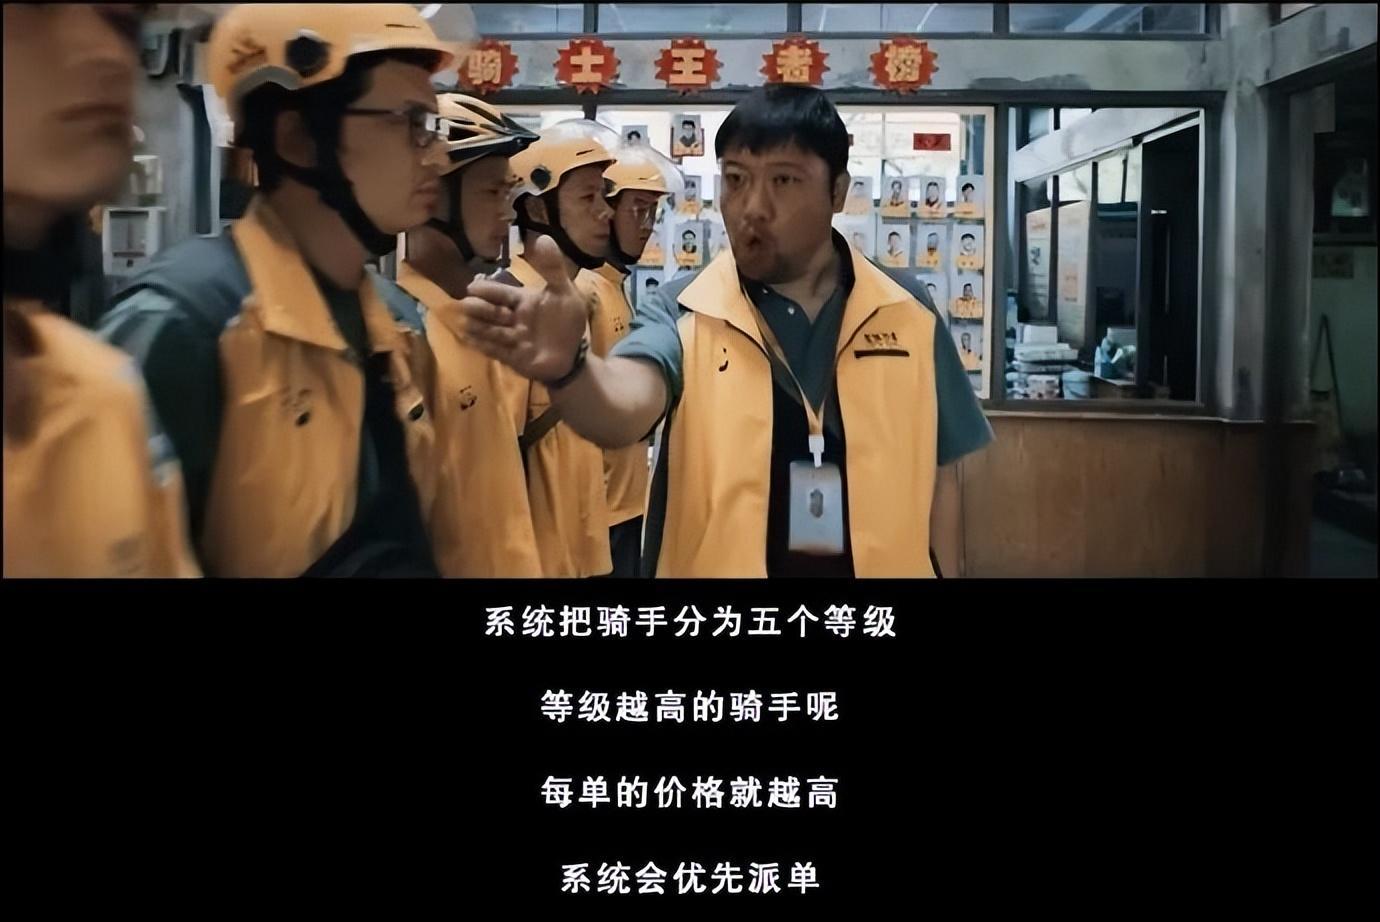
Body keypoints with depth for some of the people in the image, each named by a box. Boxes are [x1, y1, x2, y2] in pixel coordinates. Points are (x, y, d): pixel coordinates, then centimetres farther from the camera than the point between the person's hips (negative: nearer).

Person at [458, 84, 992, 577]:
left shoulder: (909, 320, -3)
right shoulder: (683, 315, -8)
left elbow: (937, 478, 5)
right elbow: (623, 407, -28)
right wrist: (567, 367, -48)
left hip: (879, 565, 2)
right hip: (713, 564, -1)